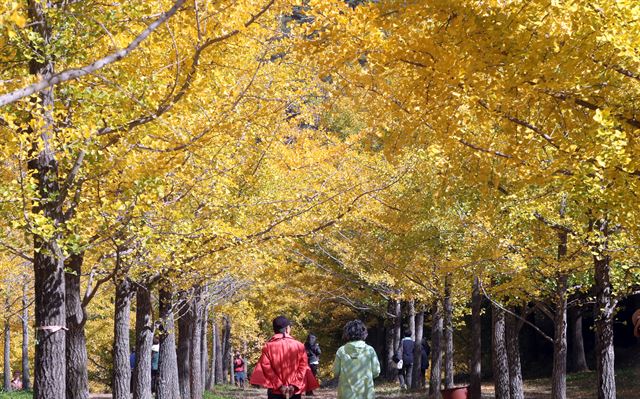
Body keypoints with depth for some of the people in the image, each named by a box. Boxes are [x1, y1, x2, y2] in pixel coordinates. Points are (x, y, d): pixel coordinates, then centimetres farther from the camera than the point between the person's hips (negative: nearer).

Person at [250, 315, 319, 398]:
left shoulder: (268, 347, 0)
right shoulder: (299, 346, 2)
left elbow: (266, 367, -9)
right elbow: (303, 367, -4)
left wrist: (279, 385, -9)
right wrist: (294, 385, -8)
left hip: (275, 392, -1)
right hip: (295, 391, 1)